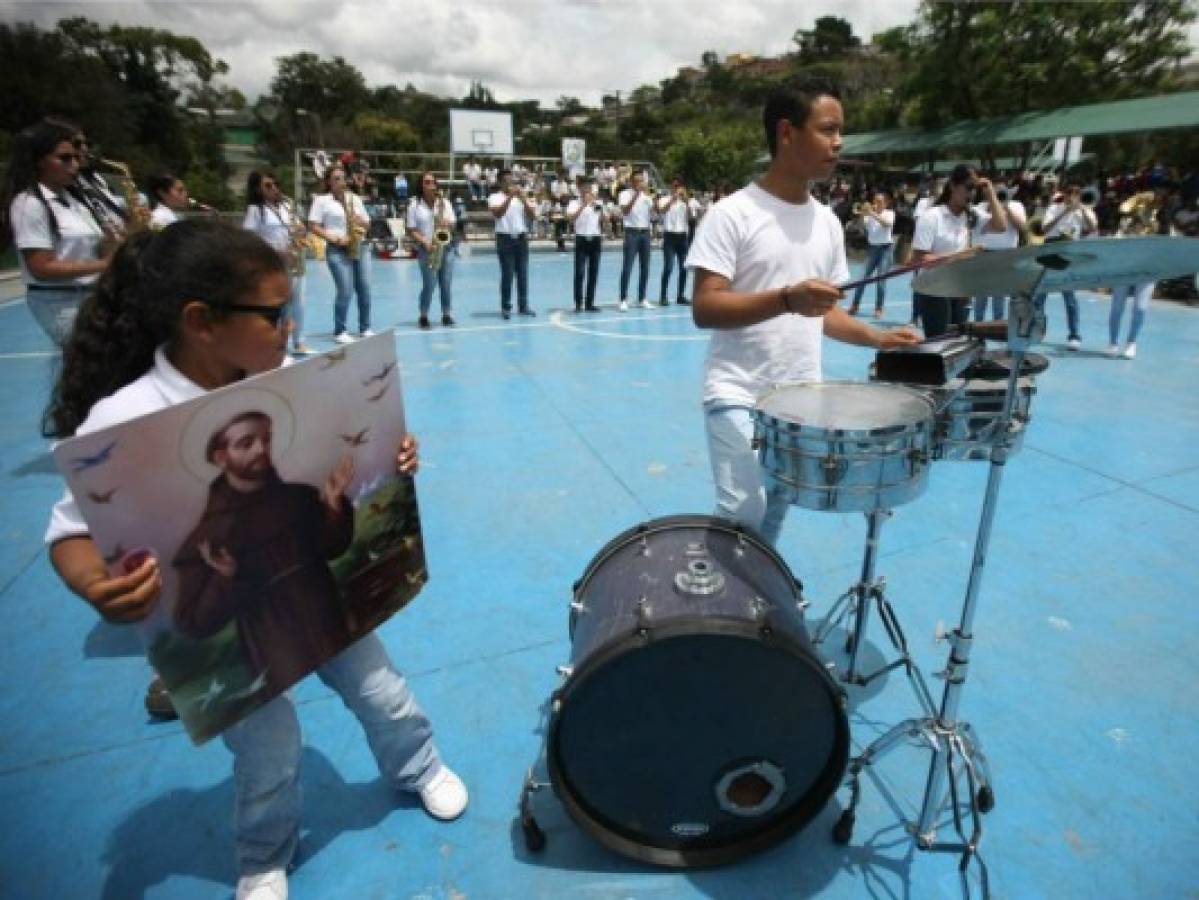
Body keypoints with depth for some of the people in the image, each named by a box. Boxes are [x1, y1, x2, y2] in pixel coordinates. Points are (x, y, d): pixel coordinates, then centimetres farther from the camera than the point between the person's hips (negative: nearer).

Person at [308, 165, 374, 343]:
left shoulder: (354, 198, 14)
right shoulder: (321, 200, -1)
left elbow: (367, 223, 18)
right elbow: (313, 226, -5)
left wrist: (361, 223, -4)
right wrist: (333, 238, -15)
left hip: (358, 247, 5)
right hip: (337, 250, -5)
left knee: (364, 289, 3)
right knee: (345, 290, -13)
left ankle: (365, 328, 15)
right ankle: (339, 332, -2)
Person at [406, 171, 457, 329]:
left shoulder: (444, 202, 7)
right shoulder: (415, 205, -1)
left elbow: (453, 224, 6)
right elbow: (411, 231, -3)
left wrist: (447, 224, -16)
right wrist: (425, 242, -16)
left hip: (447, 247, 3)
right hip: (426, 249, -3)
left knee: (446, 283, 2)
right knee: (429, 284, -9)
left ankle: (447, 314, 11)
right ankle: (424, 315, 4)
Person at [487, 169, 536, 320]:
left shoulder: (522, 197, 11)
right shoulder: (495, 197, 1)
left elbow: (532, 214, 0)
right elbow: (498, 213, -18)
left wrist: (523, 199, -13)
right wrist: (509, 197, -22)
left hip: (521, 237, 4)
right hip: (505, 238, -4)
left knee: (523, 273, 5)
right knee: (507, 274, -5)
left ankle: (523, 306, 11)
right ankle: (505, 307, 2)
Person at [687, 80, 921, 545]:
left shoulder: (827, 222, 9)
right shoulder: (732, 214, -10)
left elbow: (825, 311, 16)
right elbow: (704, 309, -18)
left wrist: (876, 337, 0)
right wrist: (787, 299, -29)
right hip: (739, 396, -6)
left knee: (773, 518, 14)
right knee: (743, 516, -10)